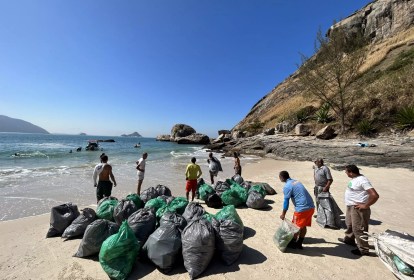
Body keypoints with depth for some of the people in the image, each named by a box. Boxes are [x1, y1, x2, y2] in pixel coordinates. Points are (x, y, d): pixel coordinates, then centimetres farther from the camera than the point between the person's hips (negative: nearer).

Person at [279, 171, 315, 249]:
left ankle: (292, 244, 26)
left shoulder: (287, 186, -11)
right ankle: (299, 244, 31)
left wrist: (283, 214, 1)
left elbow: (286, 202, -9)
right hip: (311, 207, 8)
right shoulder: (296, 181, 13)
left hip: (302, 208, -8)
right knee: (303, 226, 18)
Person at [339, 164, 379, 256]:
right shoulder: (354, 178, 5)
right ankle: (349, 239, 46)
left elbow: (375, 195, -27)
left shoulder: (362, 180, -23)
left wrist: (365, 205, -20)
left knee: (358, 229, 2)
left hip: (358, 209, -10)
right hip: (350, 207, 10)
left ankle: (363, 249, 18)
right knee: (349, 224, 26)